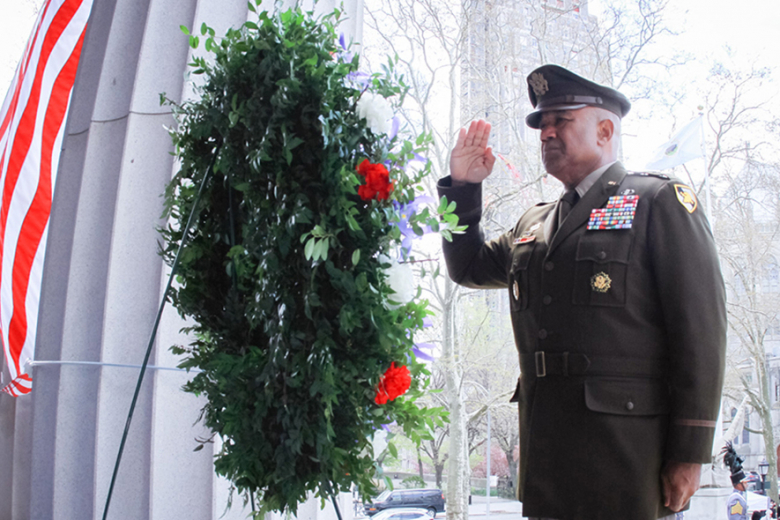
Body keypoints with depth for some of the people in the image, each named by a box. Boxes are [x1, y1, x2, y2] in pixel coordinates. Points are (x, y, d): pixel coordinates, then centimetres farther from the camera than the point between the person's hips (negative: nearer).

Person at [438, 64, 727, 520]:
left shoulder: (660, 201, 0)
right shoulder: (533, 224, 20)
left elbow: (701, 328, -6)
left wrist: (689, 453, -12)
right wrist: (463, 188, 14)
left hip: (627, 449, -6)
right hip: (546, 452, 6)